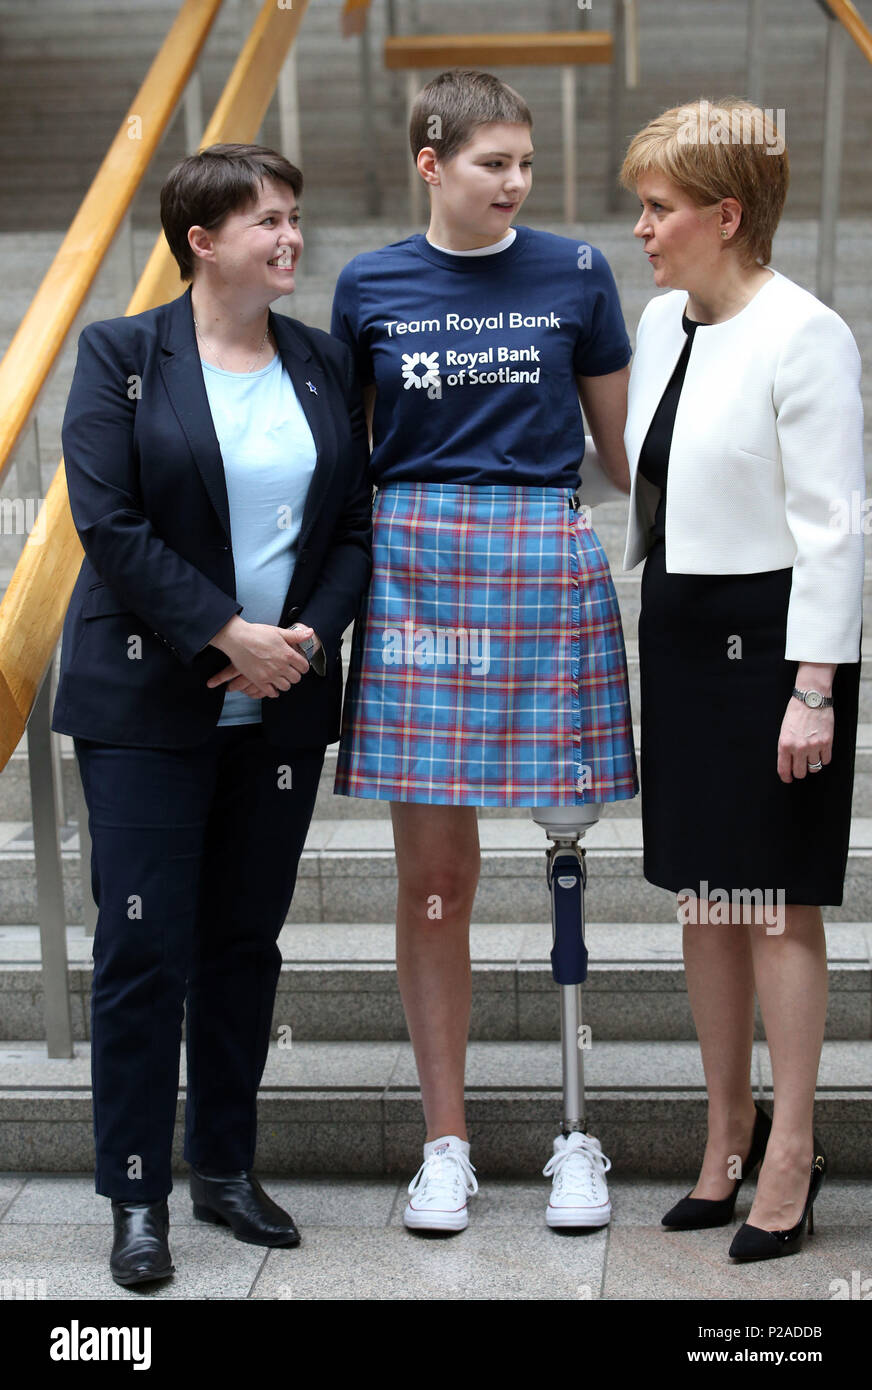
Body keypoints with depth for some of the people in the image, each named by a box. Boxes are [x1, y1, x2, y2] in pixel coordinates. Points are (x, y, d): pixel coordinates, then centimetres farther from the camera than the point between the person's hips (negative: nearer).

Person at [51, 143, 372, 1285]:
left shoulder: (325, 365, 9)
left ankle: (226, 1168, 23)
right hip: (149, 701, -4)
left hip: (284, 704, 4)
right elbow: (109, 524, -12)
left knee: (248, 939, 11)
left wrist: (306, 638, -9)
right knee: (145, 945, -2)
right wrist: (227, 635, -17)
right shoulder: (120, 356, -3)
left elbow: (357, 526, 7)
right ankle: (137, 1197, 8)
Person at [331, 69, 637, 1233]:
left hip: (546, 565, 0)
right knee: (433, 874, 2)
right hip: (414, 568, 1)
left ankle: (577, 1136, 14)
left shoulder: (575, 276, 5)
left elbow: (622, 445, 11)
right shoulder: (370, 287, 7)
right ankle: (446, 1141, 14)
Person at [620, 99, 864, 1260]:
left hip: (772, 640, -8)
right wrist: (631, 618, 16)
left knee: (778, 901, 0)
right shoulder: (661, 324, 10)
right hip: (679, 634, 8)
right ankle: (729, 1127, 25)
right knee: (702, 896, 12)